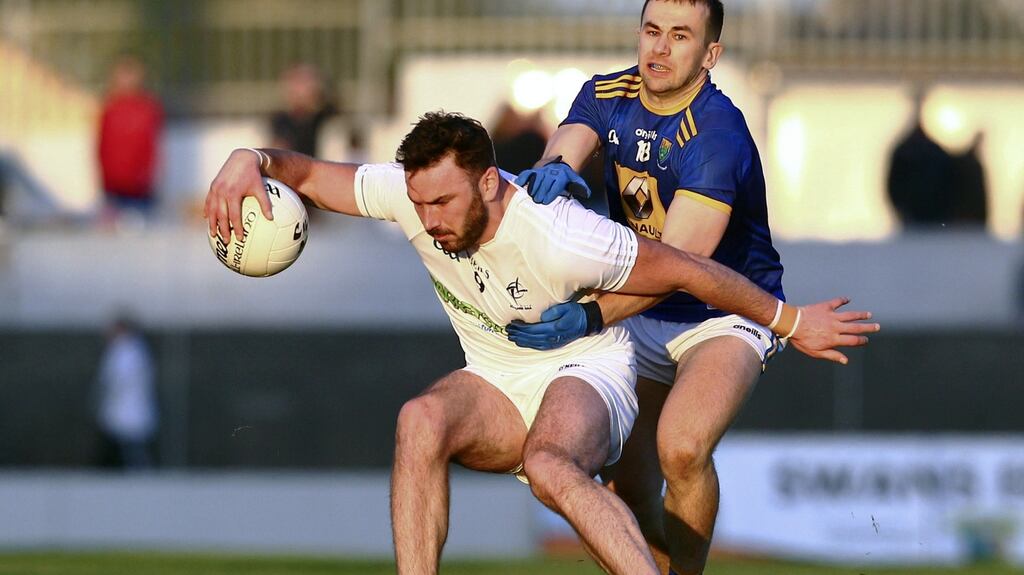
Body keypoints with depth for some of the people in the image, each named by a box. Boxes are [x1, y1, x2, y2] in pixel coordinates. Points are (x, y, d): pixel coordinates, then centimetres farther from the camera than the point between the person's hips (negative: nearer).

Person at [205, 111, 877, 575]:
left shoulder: (560, 238, -29)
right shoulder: (413, 193, -14)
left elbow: (687, 270, -18)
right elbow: (313, 174, -3)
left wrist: (792, 323, -8)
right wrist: (252, 160, -27)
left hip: (586, 372, -5)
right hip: (496, 388, 5)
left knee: (549, 466, -40)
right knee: (421, 420, -29)